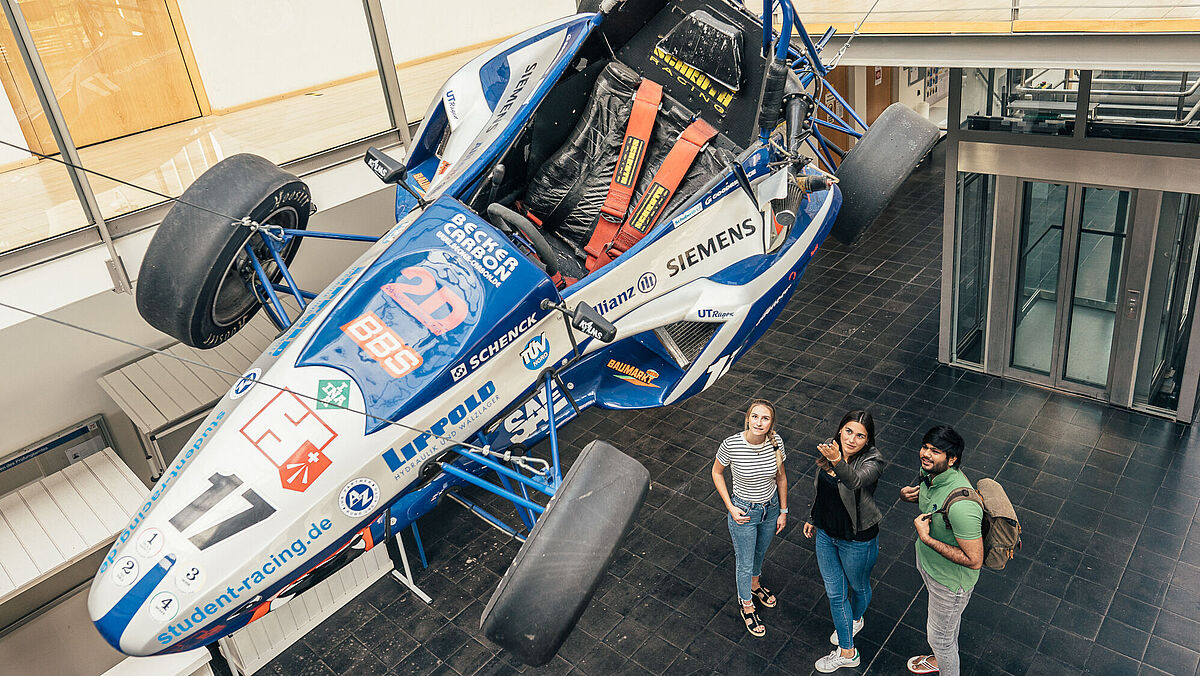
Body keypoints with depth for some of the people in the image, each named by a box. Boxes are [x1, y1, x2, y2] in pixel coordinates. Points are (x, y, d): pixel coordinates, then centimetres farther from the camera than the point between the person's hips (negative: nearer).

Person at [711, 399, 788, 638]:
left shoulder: (775, 442, -18)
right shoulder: (731, 445, -27)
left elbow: (781, 477, -2)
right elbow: (717, 472, -9)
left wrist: (783, 510, 5)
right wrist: (730, 508, -12)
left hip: (771, 508, 3)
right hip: (743, 511, -3)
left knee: (760, 551, 29)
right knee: (745, 562, 14)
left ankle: (754, 585, 58)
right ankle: (746, 605, 41)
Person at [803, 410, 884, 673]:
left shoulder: (872, 461, -27)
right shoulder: (830, 447, -10)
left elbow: (855, 481, -49)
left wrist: (838, 462, -69)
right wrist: (813, 517, 16)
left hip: (857, 541, -5)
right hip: (825, 533, 5)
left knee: (858, 586, 23)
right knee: (834, 593, 16)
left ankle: (856, 619, 55)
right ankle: (847, 652, 37)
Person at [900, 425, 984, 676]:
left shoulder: (961, 505, -41)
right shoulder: (929, 472, -15)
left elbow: (974, 560, -34)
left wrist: (926, 538, -33)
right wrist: (907, 494, -13)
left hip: (950, 578, -8)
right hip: (927, 560, 8)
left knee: (939, 634, 17)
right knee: (948, 621, 35)